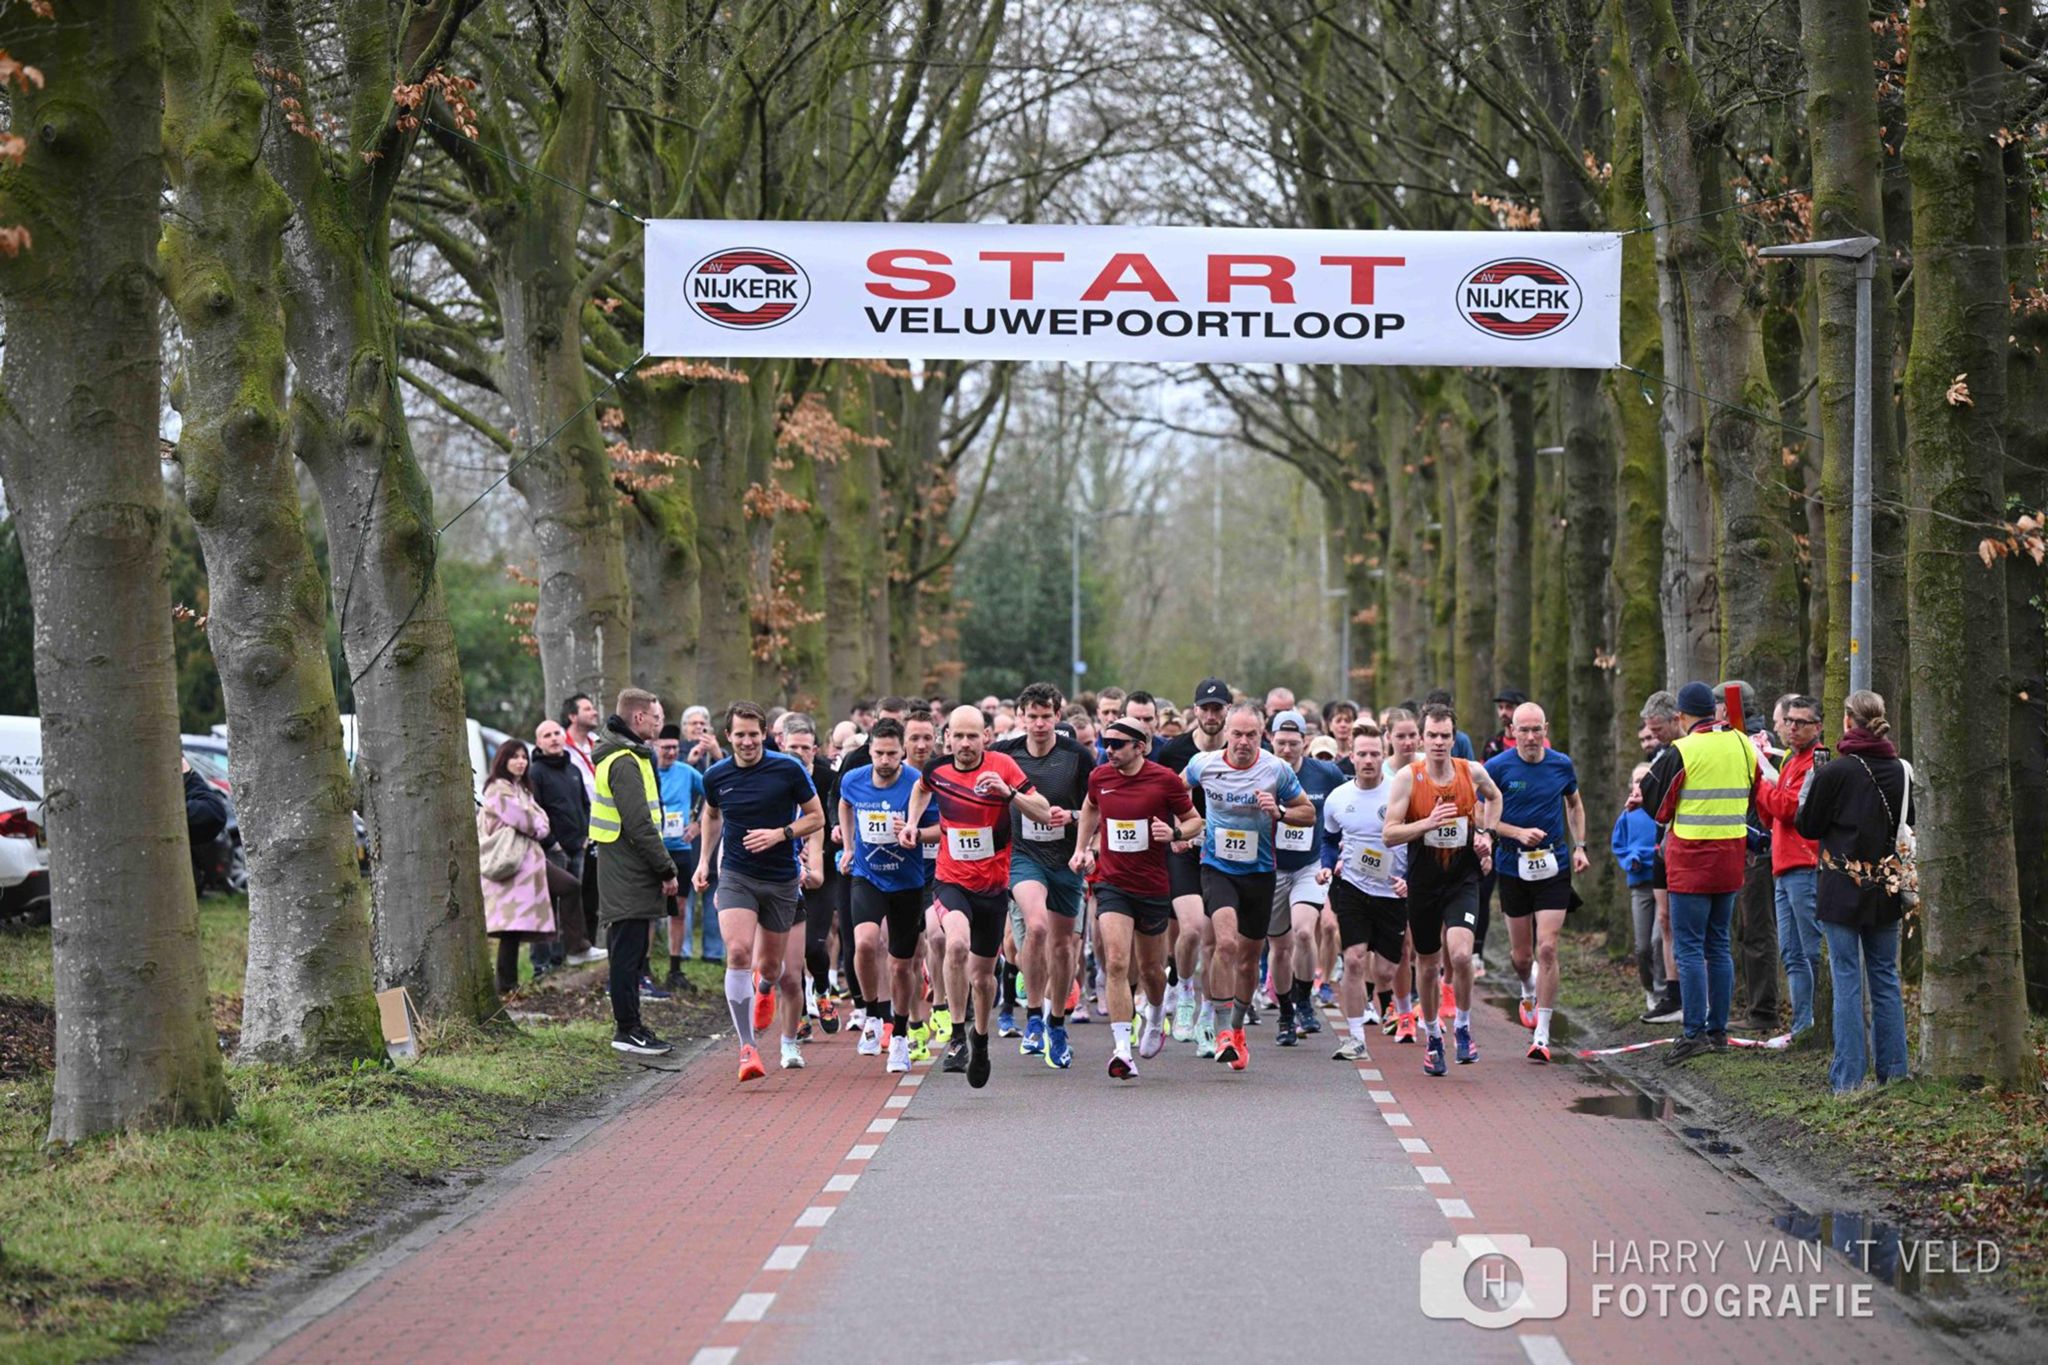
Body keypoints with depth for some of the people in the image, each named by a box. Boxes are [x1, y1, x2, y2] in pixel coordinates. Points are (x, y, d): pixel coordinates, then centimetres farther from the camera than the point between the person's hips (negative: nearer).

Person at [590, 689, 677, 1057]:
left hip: (622, 875, 11)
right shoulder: (625, 763, -17)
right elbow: (639, 825, -21)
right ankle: (627, 1030, -2)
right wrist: (667, 870, -14)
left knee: (629, 952, 14)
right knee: (629, 951, -5)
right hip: (631, 880, -11)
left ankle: (628, 1024, 20)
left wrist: (662, 867, 19)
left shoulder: (618, 757, 17)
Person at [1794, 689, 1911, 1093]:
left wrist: (1809, 785, 9)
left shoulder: (1835, 772, -13)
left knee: (1847, 980, -2)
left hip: (1843, 890, -4)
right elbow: (1909, 826, 16)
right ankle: (1893, 1070, 13)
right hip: (1886, 891, 5)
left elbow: (1807, 826, -4)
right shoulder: (1901, 771, 2)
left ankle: (1849, 1077, -3)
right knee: (1885, 978, 11)